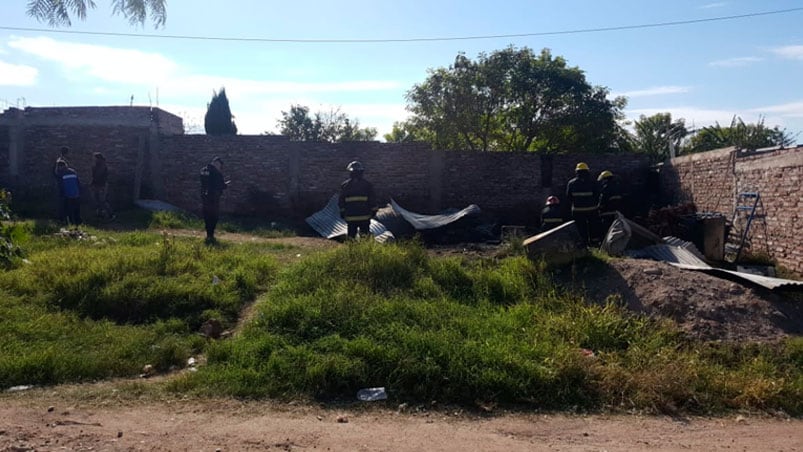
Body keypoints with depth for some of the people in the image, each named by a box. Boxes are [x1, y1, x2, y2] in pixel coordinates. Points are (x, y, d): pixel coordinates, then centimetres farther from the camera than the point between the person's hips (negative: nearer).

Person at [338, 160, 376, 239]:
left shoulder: (345, 185, 0)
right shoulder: (367, 184, 0)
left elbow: (341, 201, 3)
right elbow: (371, 200, 3)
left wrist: (342, 211, 13)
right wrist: (373, 211, 11)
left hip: (351, 216, 0)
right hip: (365, 216, 0)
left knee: (351, 236, 7)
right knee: (365, 237, 5)